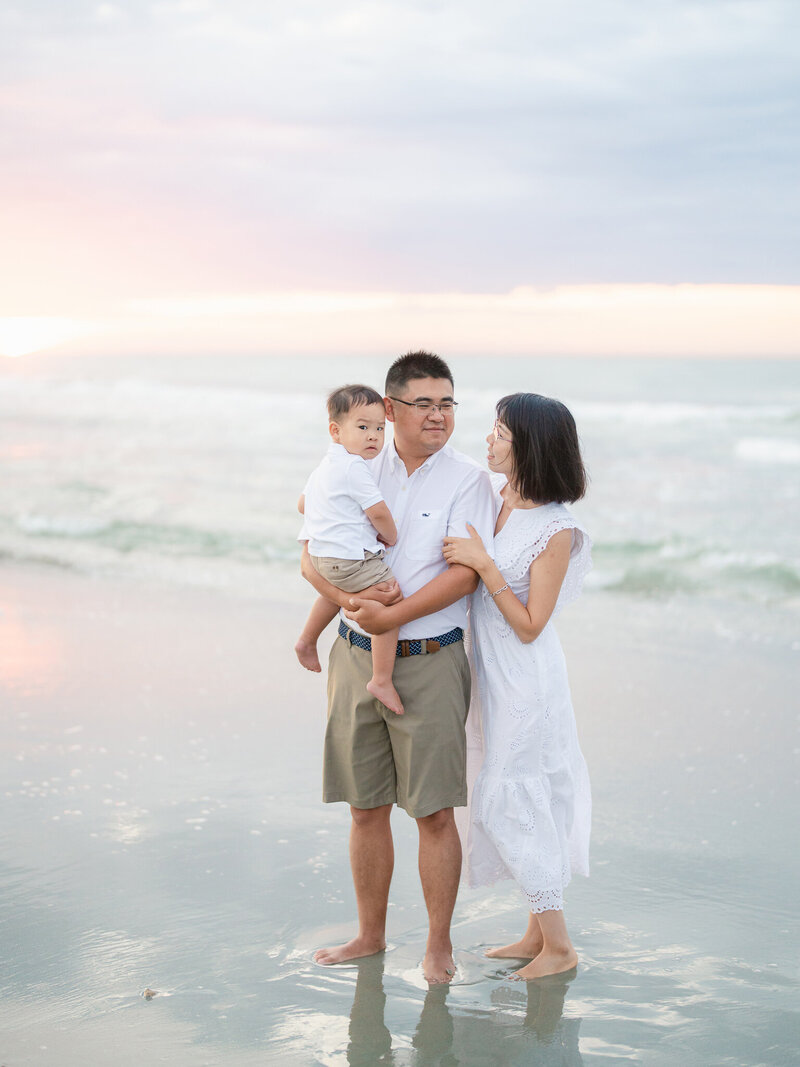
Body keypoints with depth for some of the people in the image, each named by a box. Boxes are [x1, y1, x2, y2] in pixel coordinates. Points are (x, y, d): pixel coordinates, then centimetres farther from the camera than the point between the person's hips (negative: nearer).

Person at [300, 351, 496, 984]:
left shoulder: (468, 481, -4)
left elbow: (464, 575, -15)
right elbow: (312, 557, 5)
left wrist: (391, 616, -20)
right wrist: (349, 600, -15)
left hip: (429, 663, -4)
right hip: (357, 656, 4)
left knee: (434, 812, -1)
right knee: (366, 808, 12)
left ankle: (440, 945, 13)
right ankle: (371, 935, 26)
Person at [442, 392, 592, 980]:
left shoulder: (557, 532, -21)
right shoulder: (493, 493, 0)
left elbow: (529, 625, -20)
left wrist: (483, 563, -24)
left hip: (526, 680, -8)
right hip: (494, 670, 8)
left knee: (512, 799, -1)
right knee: (528, 799, 15)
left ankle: (558, 944, 11)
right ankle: (540, 930, 26)